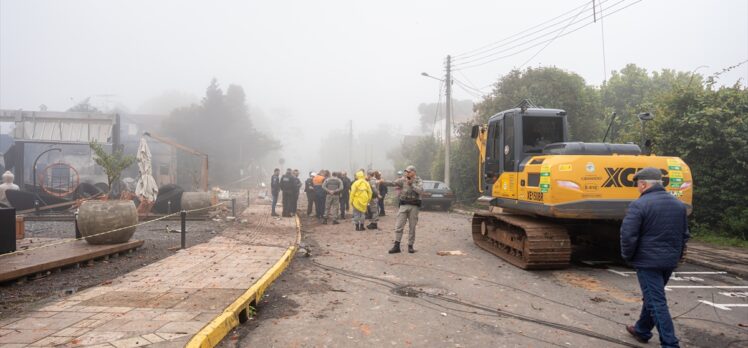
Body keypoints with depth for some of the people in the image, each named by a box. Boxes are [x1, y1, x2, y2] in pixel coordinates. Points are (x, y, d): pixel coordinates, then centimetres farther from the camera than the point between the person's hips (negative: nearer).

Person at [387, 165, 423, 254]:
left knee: (412, 227, 5)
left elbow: (421, 191, -15)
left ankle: (410, 246, 14)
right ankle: (396, 246, 1)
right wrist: (403, 178, -18)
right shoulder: (403, 180, 5)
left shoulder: (418, 181, 2)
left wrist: (411, 184, -17)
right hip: (403, 205, 1)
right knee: (398, 226, -3)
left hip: (414, 206, -1)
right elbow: (393, 183, -6)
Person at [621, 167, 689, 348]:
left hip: (647, 261, -8)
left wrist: (627, 256, -3)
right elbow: (684, 235, 15)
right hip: (670, 262, 8)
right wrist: (676, 255, 23)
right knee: (653, 297, 21)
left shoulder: (639, 205, -16)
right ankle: (642, 330, 35)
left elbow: (628, 235, -19)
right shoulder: (679, 205, 9)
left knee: (656, 302, -1)